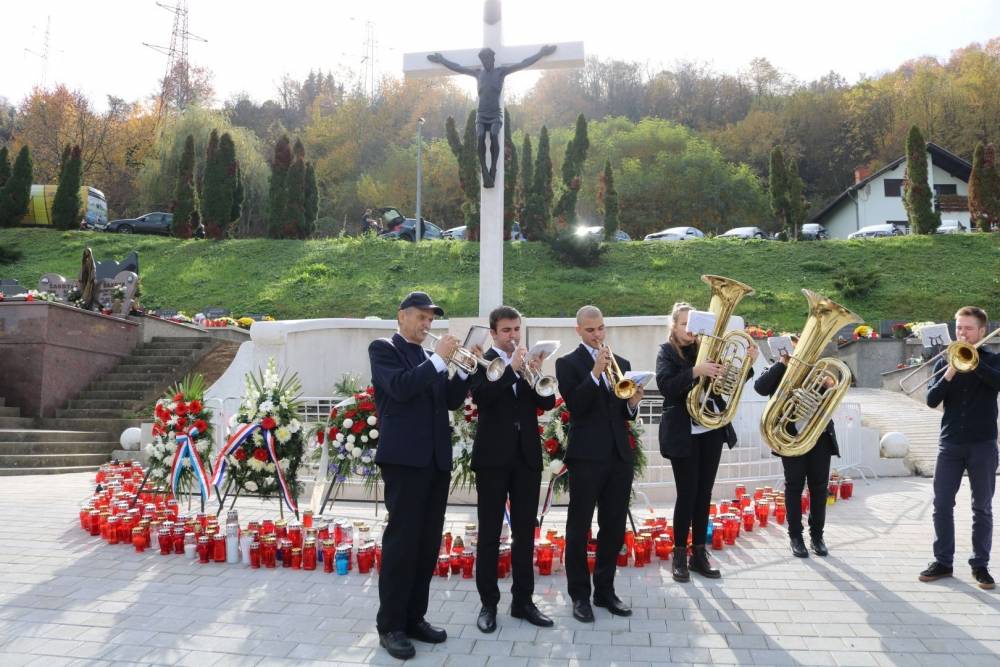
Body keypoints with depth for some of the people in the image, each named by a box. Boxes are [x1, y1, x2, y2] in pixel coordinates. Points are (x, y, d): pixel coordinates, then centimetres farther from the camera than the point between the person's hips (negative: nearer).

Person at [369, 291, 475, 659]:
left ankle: (414, 617, 20)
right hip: (405, 457, -7)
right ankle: (390, 626, 7)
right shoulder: (383, 348, -1)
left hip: (437, 458, 7)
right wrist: (439, 359, -15)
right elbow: (400, 388, -18)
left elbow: (451, 400, 13)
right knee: (401, 541, -3)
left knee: (428, 543, 9)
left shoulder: (431, 358, 18)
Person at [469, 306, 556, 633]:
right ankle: (488, 603, 13)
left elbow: (548, 403, 2)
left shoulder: (529, 361, 11)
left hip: (527, 455, 4)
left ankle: (523, 600, 19)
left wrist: (536, 374, -14)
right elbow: (480, 396, -19)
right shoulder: (482, 362, -1)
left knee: (525, 531, 8)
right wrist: (511, 367, -23)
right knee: (489, 532, 3)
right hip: (493, 456, -4)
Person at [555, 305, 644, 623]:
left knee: (614, 527, 10)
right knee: (579, 527, 3)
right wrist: (596, 371, -21)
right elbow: (575, 406, -15)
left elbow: (625, 414, 15)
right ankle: (580, 595, 14)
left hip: (619, 455, 5)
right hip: (586, 456, -5)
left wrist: (633, 403, -7)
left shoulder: (622, 363, 16)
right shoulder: (567, 363, 0)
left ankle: (605, 590, 24)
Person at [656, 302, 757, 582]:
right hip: (684, 433, -5)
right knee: (687, 494, -1)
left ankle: (699, 554, 20)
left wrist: (748, 363, -6)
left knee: (704, 494, 10)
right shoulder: (666, 352, -4)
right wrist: (696, 372, -32)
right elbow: (666, 386, -20)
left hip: (712, 430, 5)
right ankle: (679, 556, 12)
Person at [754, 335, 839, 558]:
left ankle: (817, 535, 18)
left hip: (820, 434, 3)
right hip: (792, 436, -3)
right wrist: (782, 363, -12)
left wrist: (830, 386, -13)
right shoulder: (779, 370, 5)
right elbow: (761, 387, -14)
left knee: (819, 486, 7)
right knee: (794, 485, 3)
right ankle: (795, 536, 12)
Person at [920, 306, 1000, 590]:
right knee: (942, 505, 2)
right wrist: (950, 373, -16)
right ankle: (943, 561, 12)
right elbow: (932, 400, -3)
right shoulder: (944, 361, 7)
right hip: (950, 444, 2)